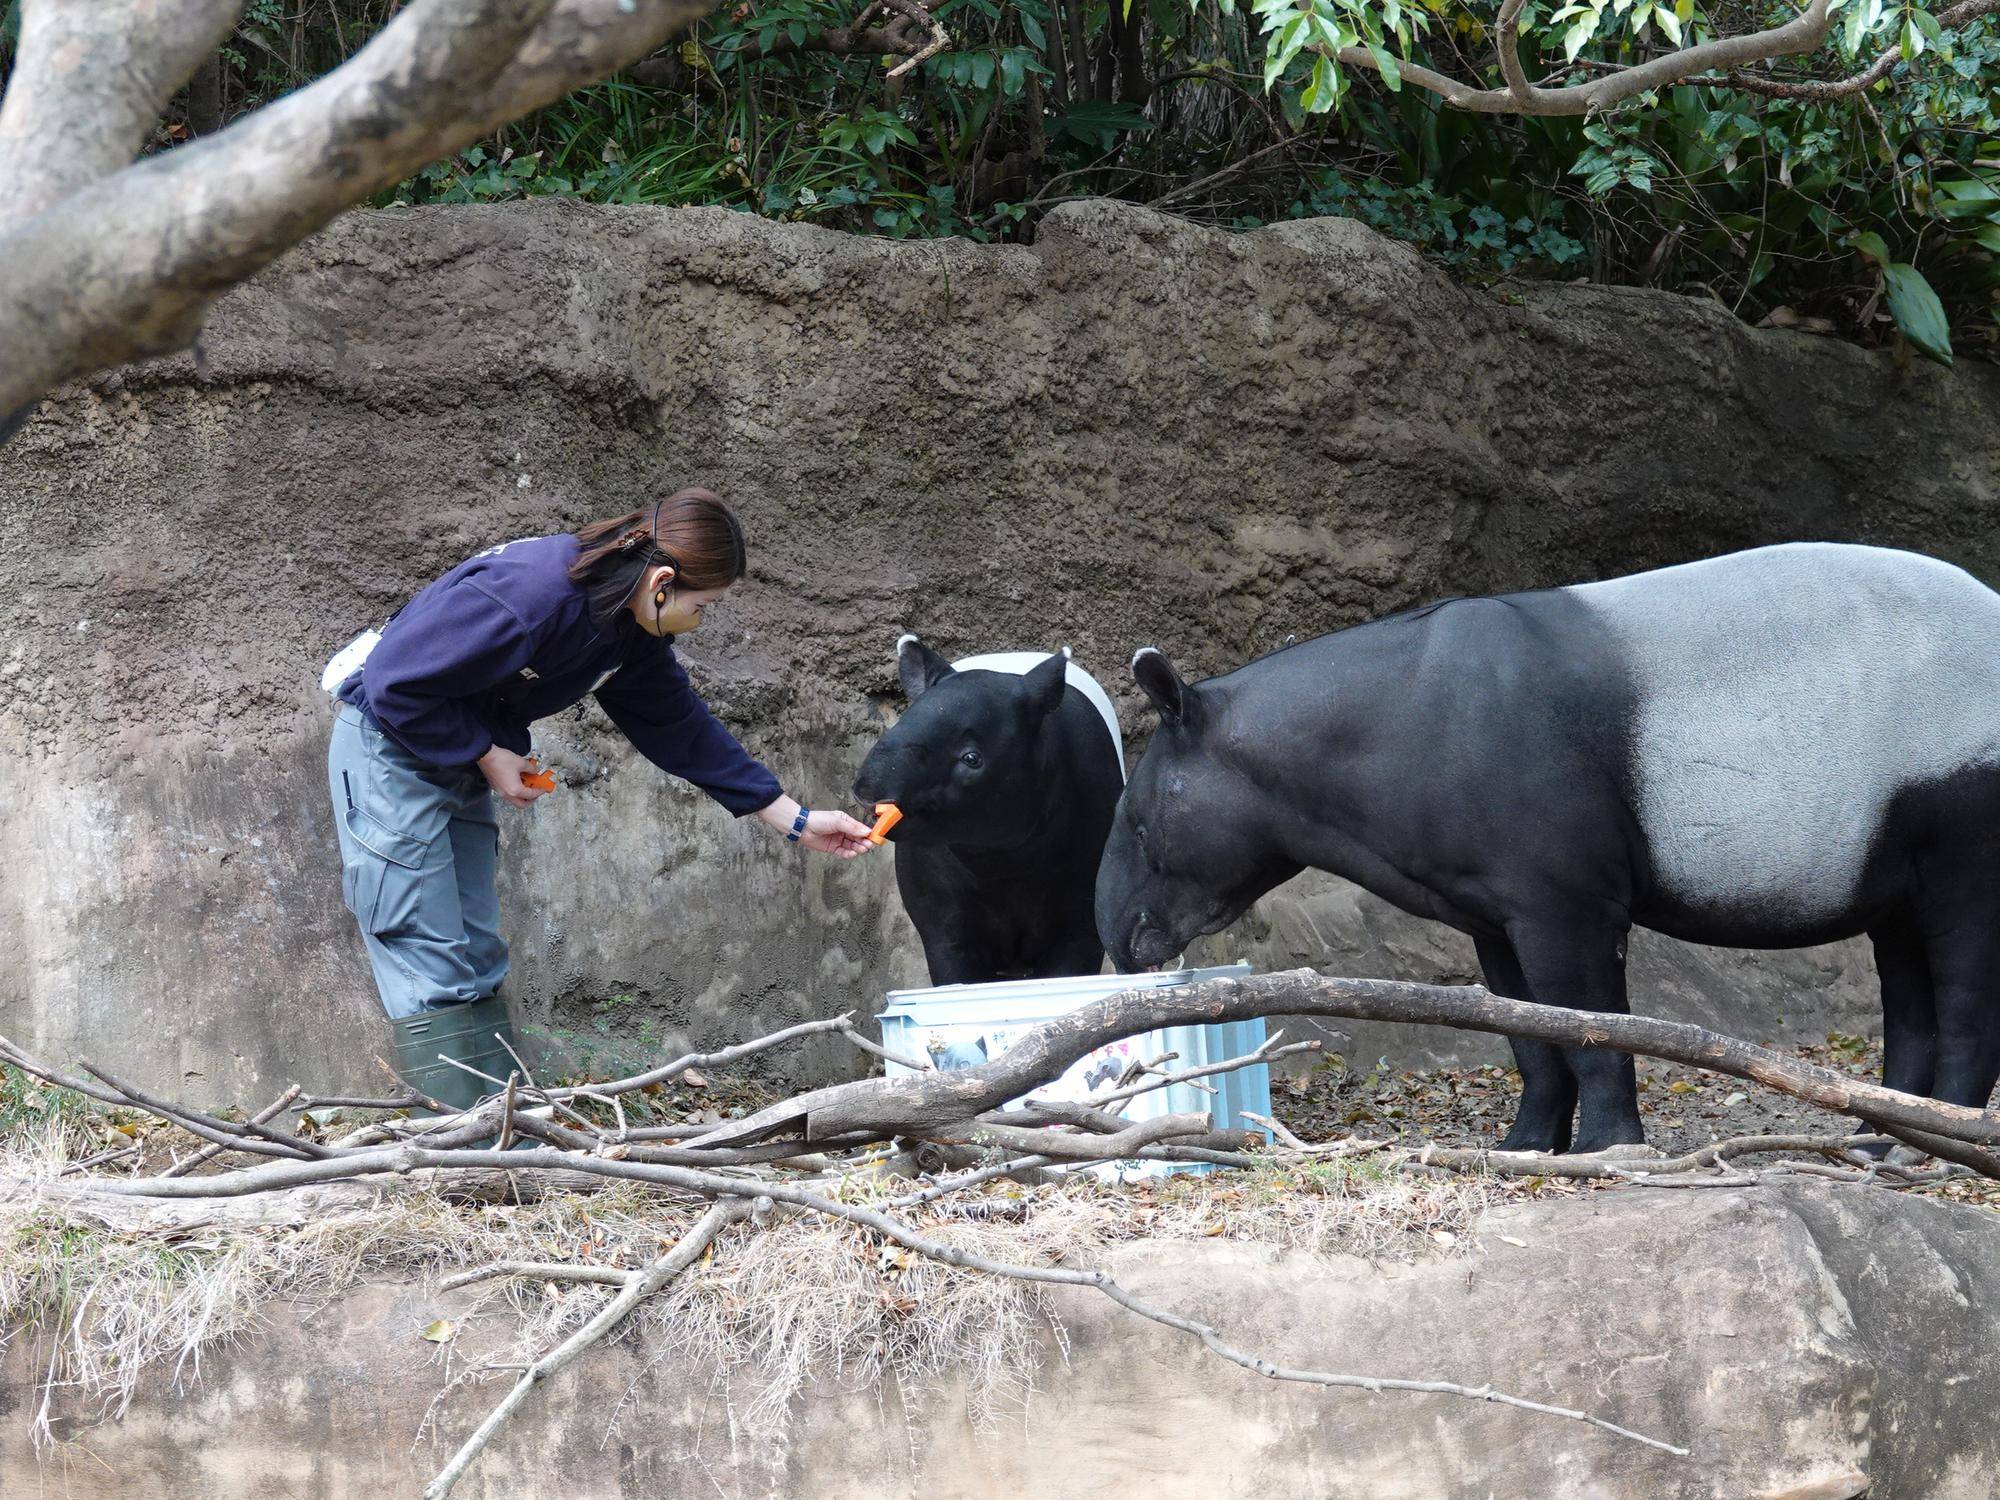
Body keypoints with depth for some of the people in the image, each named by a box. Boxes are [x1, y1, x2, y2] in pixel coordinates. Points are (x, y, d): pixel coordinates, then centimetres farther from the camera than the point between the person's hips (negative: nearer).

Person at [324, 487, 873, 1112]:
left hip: (462, 764, 9)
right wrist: (486, 755, -18)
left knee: (477, 960, 8)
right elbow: (396, 684, -28)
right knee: (431, 966, -12)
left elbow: (680, 727, 8)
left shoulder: (632, 632, -3)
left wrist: (795, 821, 8)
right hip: (390, 745, -9)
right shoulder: (531, 595, -32)